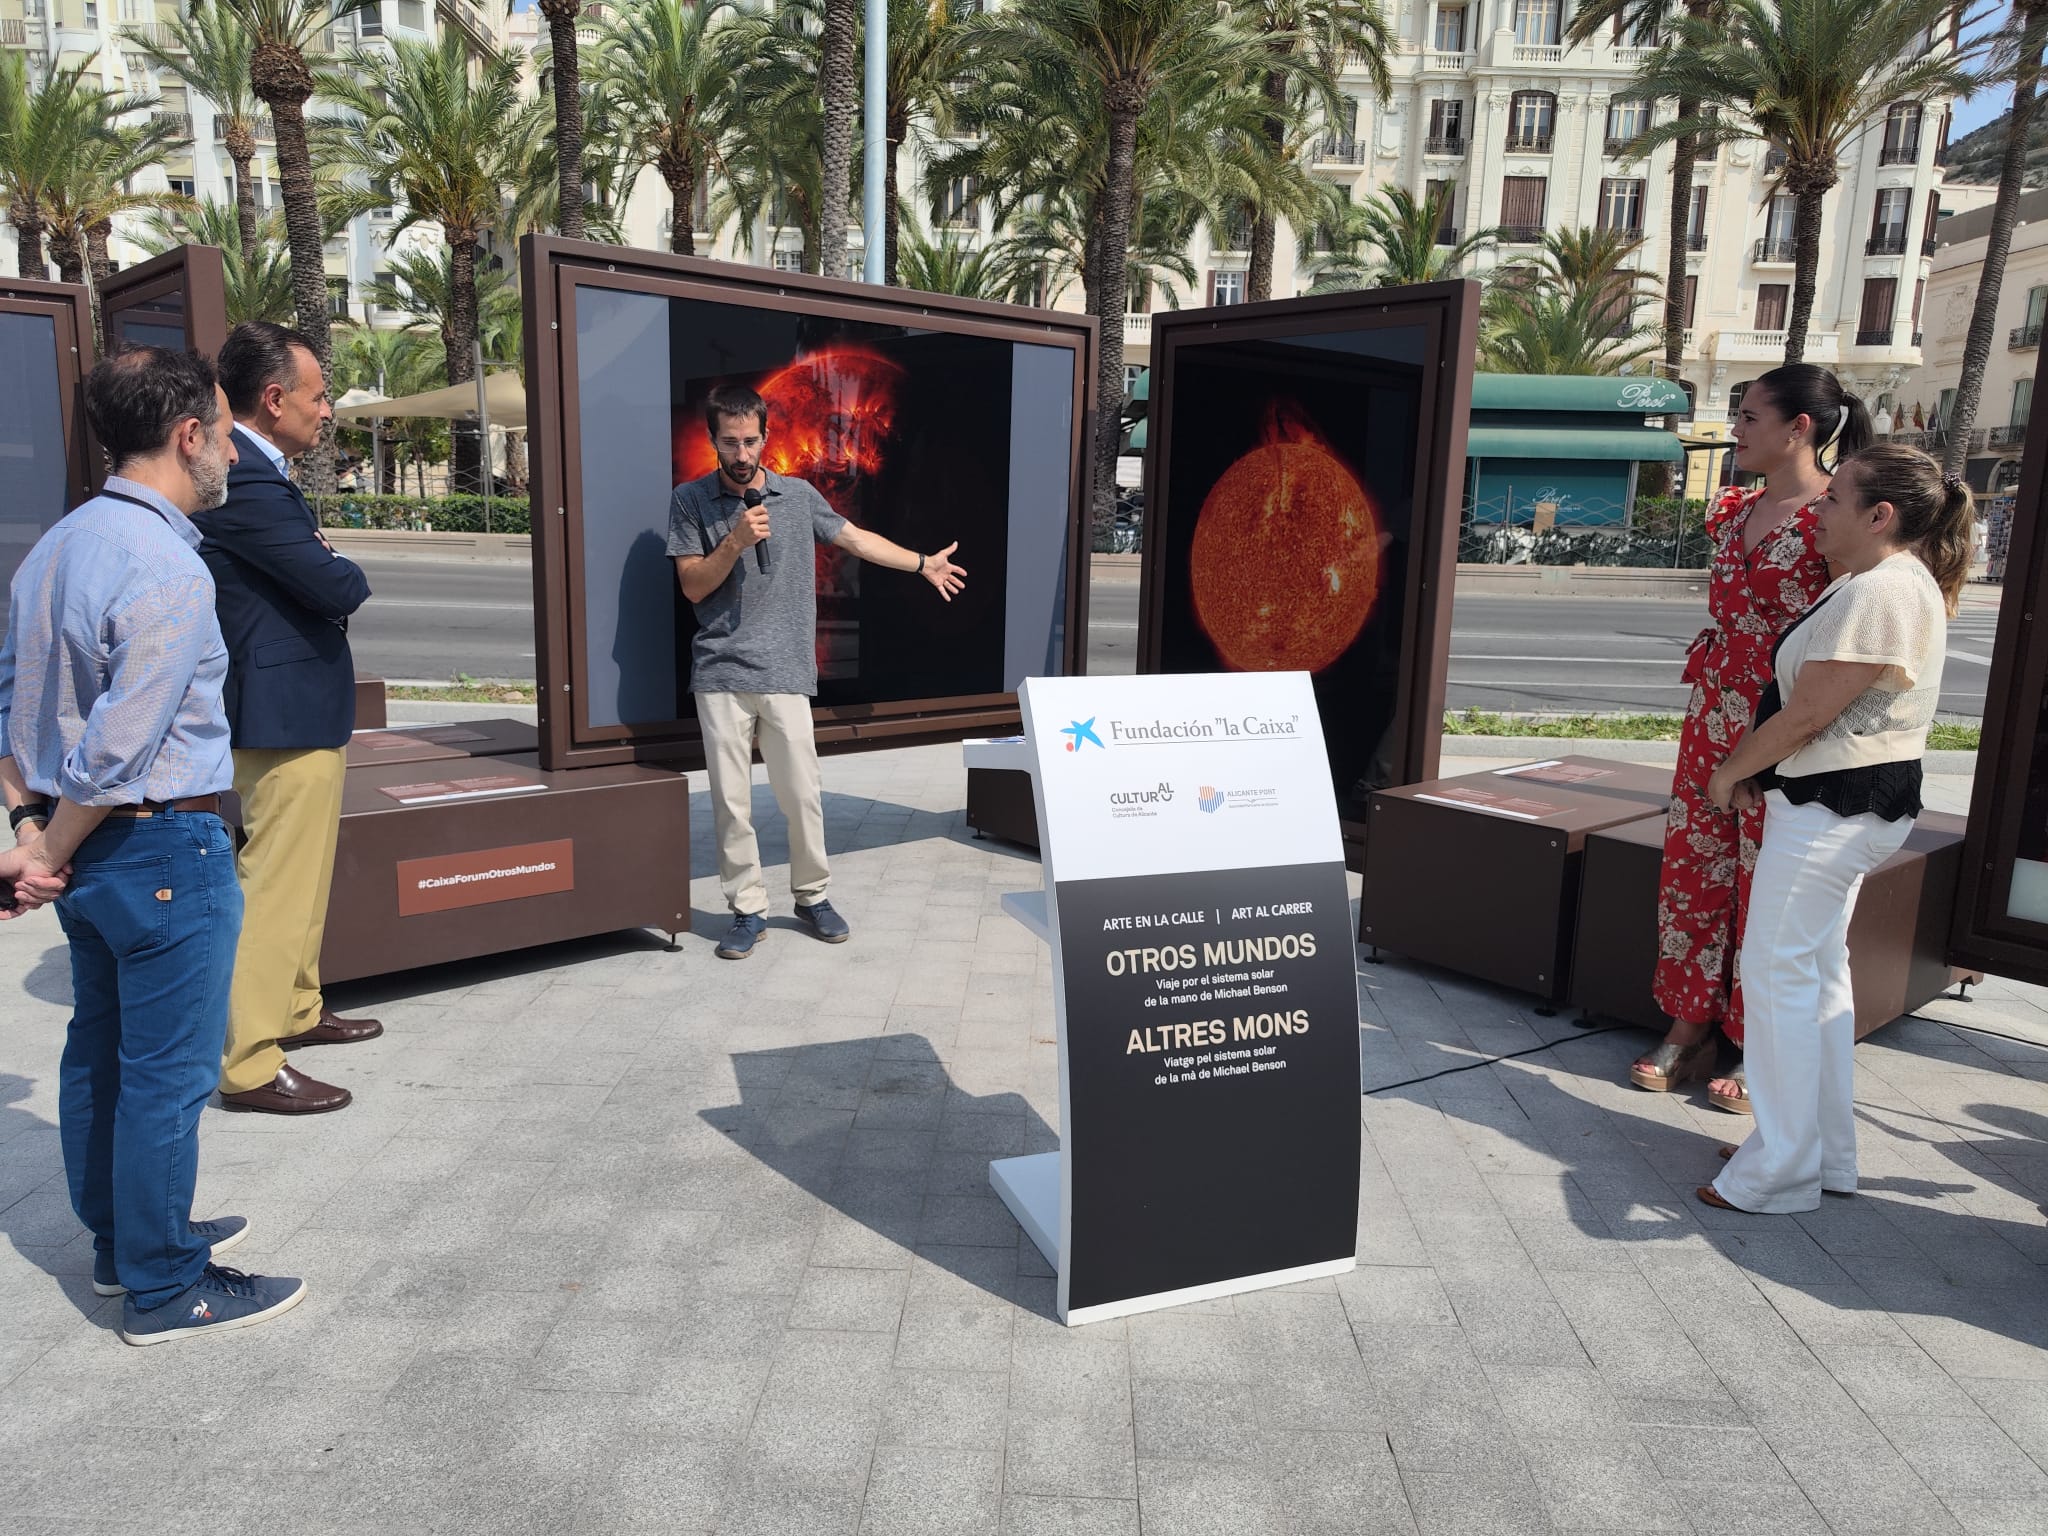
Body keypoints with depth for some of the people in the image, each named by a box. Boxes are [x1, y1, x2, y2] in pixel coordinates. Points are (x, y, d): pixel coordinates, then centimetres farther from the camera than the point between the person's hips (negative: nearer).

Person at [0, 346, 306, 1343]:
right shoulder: (167, 569, -21)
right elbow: (119, 749, -22)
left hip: (90, 850, 10)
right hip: (165, 849, -10)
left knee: (100, 1050, 20)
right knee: (167, 1072, 2)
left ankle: (121, 1239, 37)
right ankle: (164, 1287, 16)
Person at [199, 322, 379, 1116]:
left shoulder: (252, 472, 12)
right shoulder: (246, 482, -21)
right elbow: (336, 586, -22)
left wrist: (328, 572, -6)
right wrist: (348, 572, -2)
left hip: (293, 706, 11)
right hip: (287, 712, -11)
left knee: (301, 875, 21)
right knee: (277, 887, -4)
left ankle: (296, 1009, 36)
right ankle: (251, 1065, 5)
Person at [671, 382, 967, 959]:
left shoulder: (799, 495, 5)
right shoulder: (690, 500, 2)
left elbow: (854, 538, 17)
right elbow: (694, 587, -1)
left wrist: (924, 564, 21)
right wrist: (736, 542, -16)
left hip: (786, 674, 1)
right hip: (720, 674, 0)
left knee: (802, 795, 3)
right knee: (731, 802, 2)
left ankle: (812, 897, 21)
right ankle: (747, 909, 14)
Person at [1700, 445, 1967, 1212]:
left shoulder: (1880, 591, -20)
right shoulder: (1903, 581, 14)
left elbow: (1808, 716, -20)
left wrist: (1731, 772, -6)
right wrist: (1760, 772, 10)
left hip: (1833, 807, -11)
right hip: (1854, 802, 11)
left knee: (1778, 973, -3)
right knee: (1820, 970, 16)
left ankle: (1782, 1170, 7)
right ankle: (1828, 1154, 27)